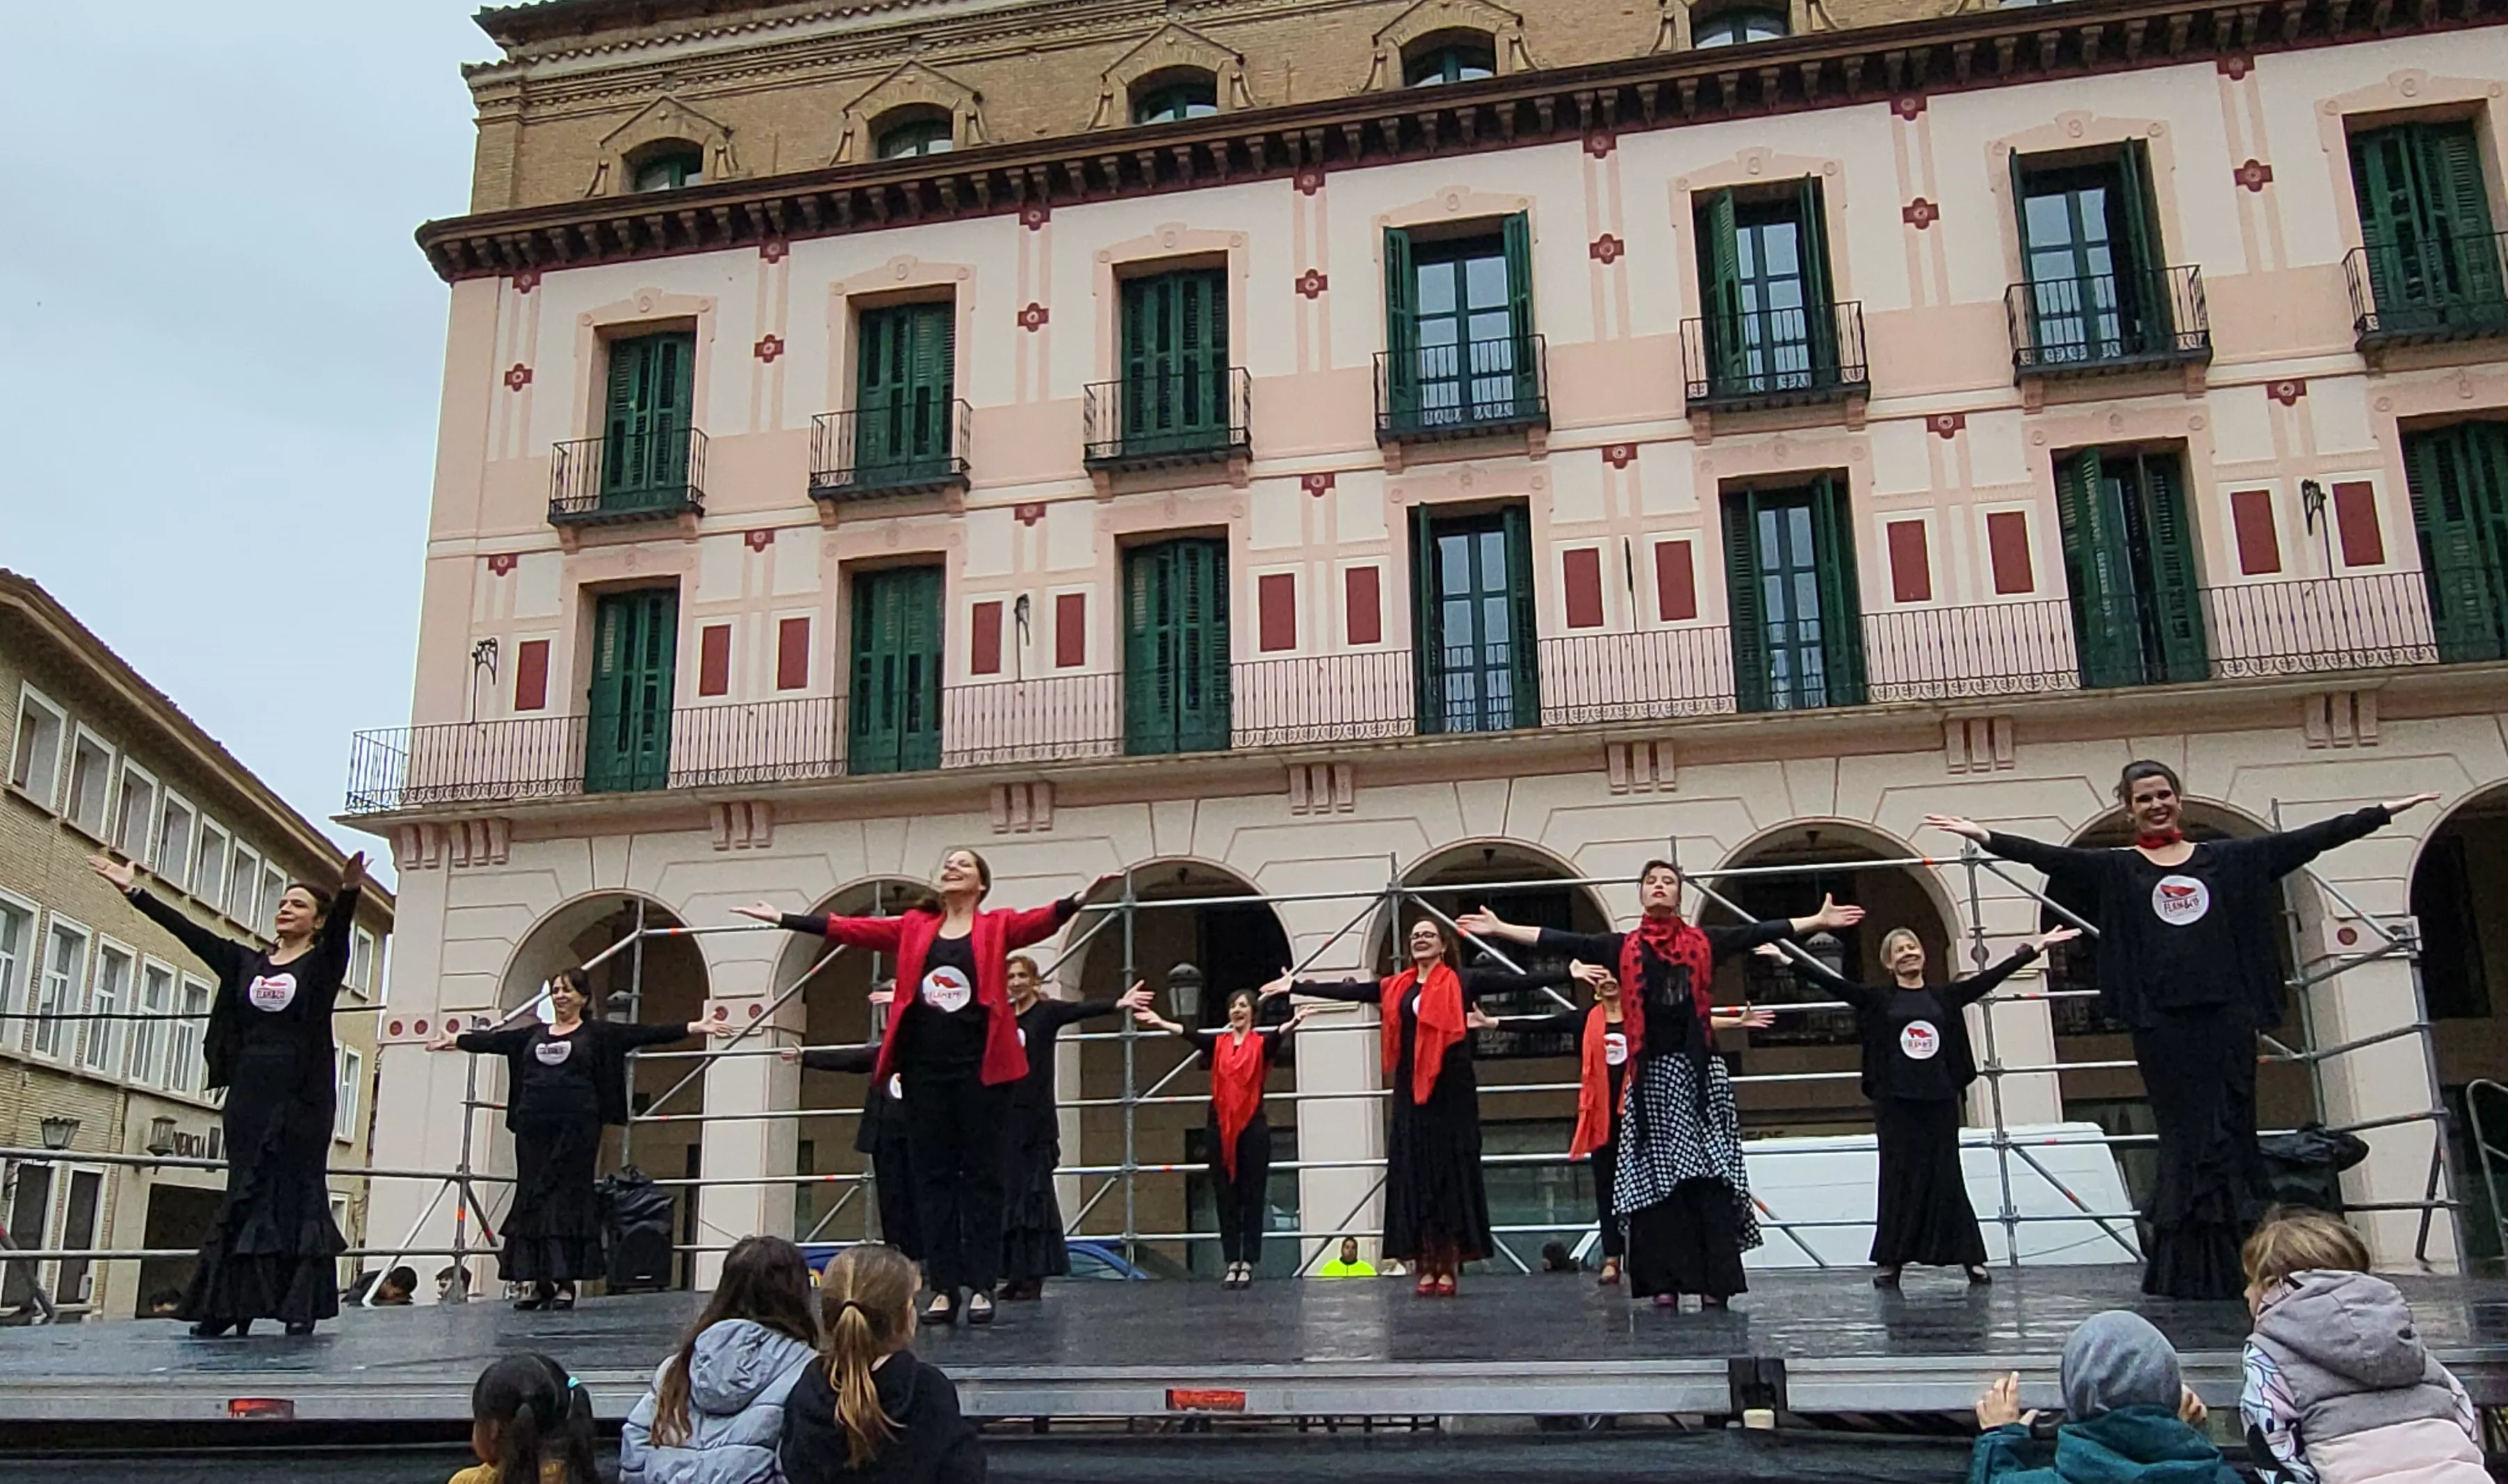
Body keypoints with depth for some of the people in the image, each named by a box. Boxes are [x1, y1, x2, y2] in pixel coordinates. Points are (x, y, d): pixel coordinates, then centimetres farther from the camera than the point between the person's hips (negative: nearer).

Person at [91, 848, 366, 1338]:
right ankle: (230, 1304, 5)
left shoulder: (323, 963, 0)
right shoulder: (245, 962, 14)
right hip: (249, 1093, 4)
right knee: (244, 1196, 4)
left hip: (302, 1097, -4)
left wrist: (349, 892, -41)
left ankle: (302, 1306, 2)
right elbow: (188, 931, 12)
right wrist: (133, 890, 8)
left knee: (298, 1196, -3)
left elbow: (340, 928, -20)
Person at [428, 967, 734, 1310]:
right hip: (534, 1126, 4)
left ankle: (566, 1282, 0)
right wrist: (456, 1040, 36)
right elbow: (493, 1040, 26)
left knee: (570, 1197, -5)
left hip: (576, 1127, -4)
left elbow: (644, 1034, -5)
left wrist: (694, 1027, -14)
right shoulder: (533, 1034, 15)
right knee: (531, 1197, 3)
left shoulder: (597, 1034, 3)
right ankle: (539, 1282, 10)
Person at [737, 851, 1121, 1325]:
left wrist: (1083, 897, -32)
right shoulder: (914, 927, 11)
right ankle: (943, 1288, 10)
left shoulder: (997, 926, 3)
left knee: (981, 1175, 2)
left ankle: (981, 1287, 6)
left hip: (979, 1067, -3)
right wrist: (781, 918, 7)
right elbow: (851, 929, 10)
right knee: (932, 1176, 5)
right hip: (925, 1067, 3)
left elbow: (1043, 920, -13)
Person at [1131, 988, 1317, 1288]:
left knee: (1253, 1196, 1)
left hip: (1253, 1128, -3)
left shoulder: (1262, 1042, 0)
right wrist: (1160, 1022, -25)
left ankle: (1248, 1264, 8)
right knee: (1225, 1197, 5)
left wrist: (1293, 1024, -44)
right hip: (1220, 1127, 3)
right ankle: (1232, 1263, 11)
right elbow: (1190, 1034, -8)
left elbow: (1279, 1036, -21)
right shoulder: (1217, 1042, 8)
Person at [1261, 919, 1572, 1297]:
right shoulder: (1395, 987, 10)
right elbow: (1345, 992, 11)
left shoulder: (1463, 982, 2)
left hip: (1452, 1091, -3)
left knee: (1452, 1173, 0)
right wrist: (1295, 986, 11)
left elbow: (1517, 981, -3)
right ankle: (1425, 1269, 10)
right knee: (1414, 1175, 3)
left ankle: (1448, 1269, 6)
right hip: (1410, 1093, 3)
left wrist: (1569, 973, -9)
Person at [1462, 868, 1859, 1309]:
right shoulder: (1623, 948, 9)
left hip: (1700, 1072, -1)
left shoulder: (1704, 942, 9)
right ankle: (1665, 1280, 6)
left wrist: (1819, 920, 0)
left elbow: (1761, 932, 5)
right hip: (1651, 1075, 1)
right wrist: (1500, 929, 0)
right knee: (1654, 1181, 2)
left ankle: (1716, 1281, -1)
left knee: (1710, 1177, -4)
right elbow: (1559, 942, 5)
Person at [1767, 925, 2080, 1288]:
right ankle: (1891, 1262, 9)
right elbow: (1832, 982, -3)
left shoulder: (1945, 997, 8)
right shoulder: (1878, 1001, 4)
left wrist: (2035, 949, 4)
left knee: (1946, 1178, 4)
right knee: (1898, 1180, 3)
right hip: (1895, 1101, -1)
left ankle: (1972, 1259, 12)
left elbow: (1991, 977, 7)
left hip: (1939, 1099, 1)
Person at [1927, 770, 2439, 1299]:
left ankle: (2236, 1266, 7)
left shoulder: (2229, 858, 11)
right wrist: (1987, 837, -20)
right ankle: (2187, 1268, 6)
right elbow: (2050, 857, -7)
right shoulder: (2115, 870, 6)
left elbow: (2305, 839, 10)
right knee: (2184, 1140, 0)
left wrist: (2383, 812, 8)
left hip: (2227, 1013, 1)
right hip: (2162, 1020, -1)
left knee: (2231, 1134, 2)